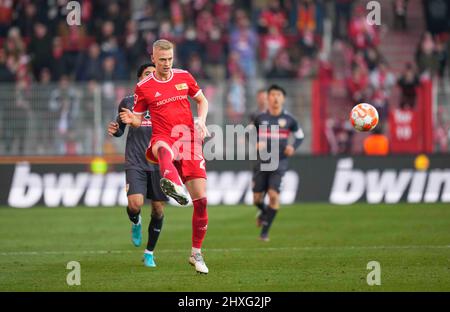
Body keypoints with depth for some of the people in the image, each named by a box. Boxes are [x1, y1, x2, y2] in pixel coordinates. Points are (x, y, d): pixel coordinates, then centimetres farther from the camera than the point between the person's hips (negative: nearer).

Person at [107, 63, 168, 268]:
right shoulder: (128, 102, 6)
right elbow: (121, 129, 17)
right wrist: (114, 130, -5)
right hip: (135, 164, -1)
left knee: (158, 210, 2)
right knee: (135, 204, -21)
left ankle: (149, 253, 21)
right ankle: (135, 223, 17)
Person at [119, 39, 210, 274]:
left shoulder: (184, 77, 11)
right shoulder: (143, 87, 5)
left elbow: (202, 100, 22)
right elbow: (139, 119, 11)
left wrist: (201, 120, 3)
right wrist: (131, 119, -13)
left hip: (188, 139, 3)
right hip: (163, 138, -3)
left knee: (201, 200, -4)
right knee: (163, 148, -45)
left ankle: (196, 253, 15)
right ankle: (173, 183, -80)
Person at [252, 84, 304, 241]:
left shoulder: (289, 119, 0)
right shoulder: (260, 118, 2)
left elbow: (300, 136, 13)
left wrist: (293, 147, -5)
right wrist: (256, 144, -6)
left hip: (279, 162, -2)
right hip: (262, 162, 2)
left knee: (273, 194, -17)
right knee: (257, 198, 2)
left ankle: (265, 231, -8)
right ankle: (263, 211, 40)